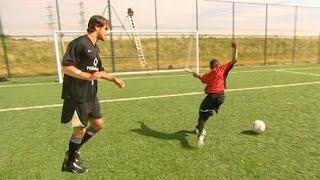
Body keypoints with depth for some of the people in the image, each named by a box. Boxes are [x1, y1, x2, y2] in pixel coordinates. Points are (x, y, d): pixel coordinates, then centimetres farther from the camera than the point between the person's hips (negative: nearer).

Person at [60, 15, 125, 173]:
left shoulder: (95, 47, 15)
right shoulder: (78, 43, -14)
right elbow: (66, 67, -20)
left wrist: (114, 79, 14)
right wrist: (89, 76, -28)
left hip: (91, 95, 9)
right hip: (77, 96, -9)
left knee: (98, 124, 13)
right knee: (81, 129, 3)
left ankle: (74, 151, 33)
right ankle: (70, 163, 27)